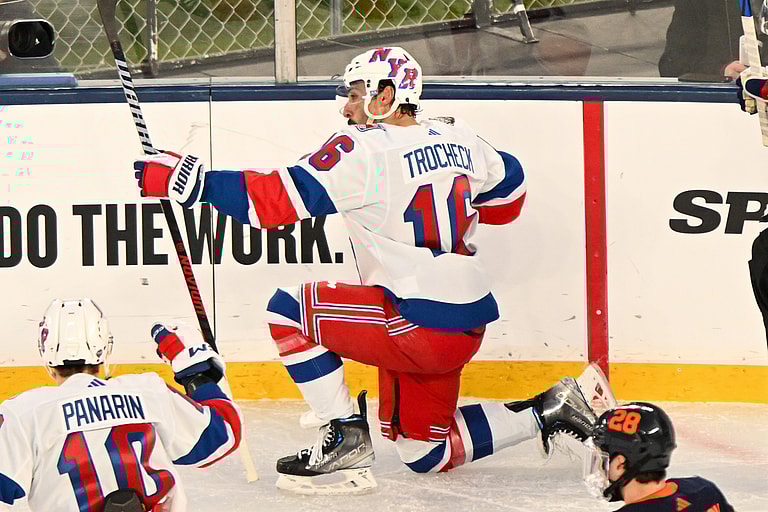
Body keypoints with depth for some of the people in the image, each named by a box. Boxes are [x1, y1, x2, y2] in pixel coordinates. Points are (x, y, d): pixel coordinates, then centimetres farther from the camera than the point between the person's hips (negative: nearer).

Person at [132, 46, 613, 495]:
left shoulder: (363, 149, -13)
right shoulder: (456, 136, 10)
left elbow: (279, 198, -19)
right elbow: (508, 186, 26)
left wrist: (193, 182, -17)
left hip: (418, 324, -9)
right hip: (469, 325, 9)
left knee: (289, 310, -5)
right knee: (425, 451, 22)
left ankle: (346, 440, -5)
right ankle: (549, 412, 15)